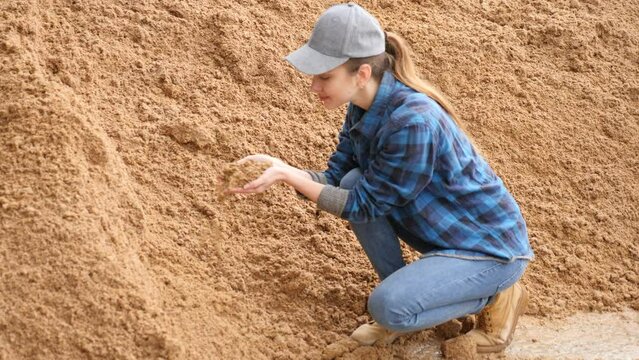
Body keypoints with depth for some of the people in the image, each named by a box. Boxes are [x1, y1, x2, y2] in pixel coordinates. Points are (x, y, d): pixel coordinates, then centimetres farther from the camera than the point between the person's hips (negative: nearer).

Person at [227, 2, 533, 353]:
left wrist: (288, 174, -26)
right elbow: (336, 177, -2)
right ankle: (403, 299, 7)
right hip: (446, 234, 8)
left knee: (387, 306, -25)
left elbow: (364, 205, -24)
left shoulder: (413, 123, -33)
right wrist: (279, 169, -20)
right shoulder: (365, 104, -5)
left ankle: (497, 297, 3)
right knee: (353, 181, -8)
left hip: (491, 248, -8)